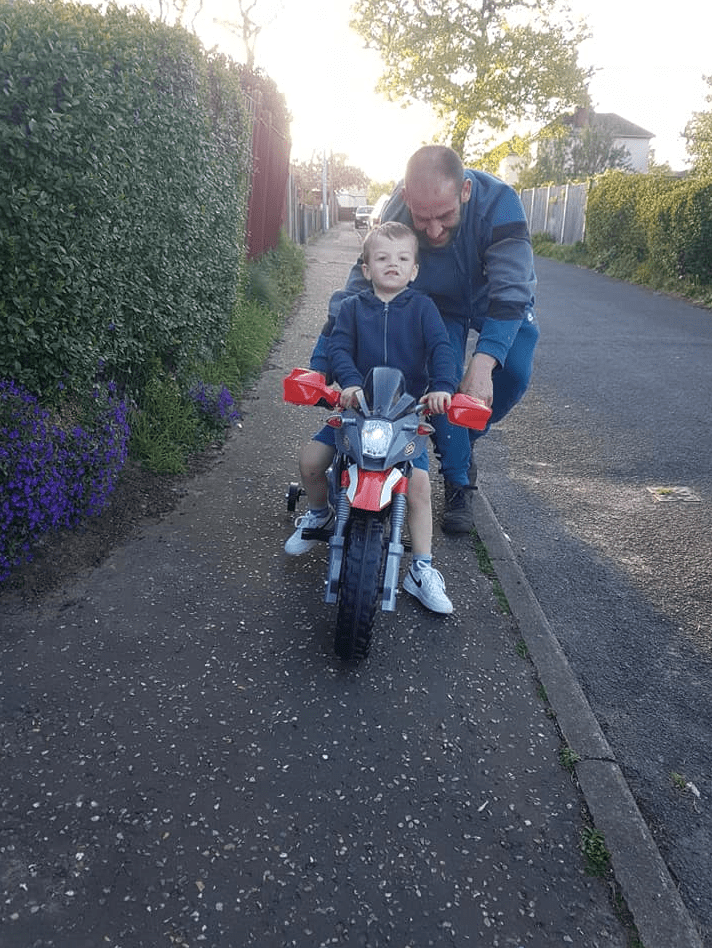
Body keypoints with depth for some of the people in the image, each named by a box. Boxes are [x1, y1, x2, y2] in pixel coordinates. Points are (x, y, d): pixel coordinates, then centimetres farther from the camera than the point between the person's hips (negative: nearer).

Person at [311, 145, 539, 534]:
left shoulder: (497, 201, -38)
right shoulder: (396, 215, -31)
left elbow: (510, 290, -43)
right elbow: (355, 290, -26)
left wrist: (482, 364, -56)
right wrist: (319, 368, -33)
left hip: (497, 299, 0)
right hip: (440, 303, 1)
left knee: (513, 372, -21)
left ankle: (466, 439, 9)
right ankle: (459, 482, 2)